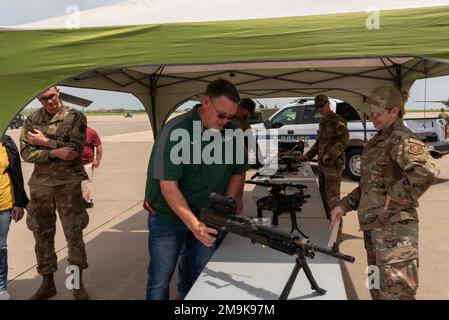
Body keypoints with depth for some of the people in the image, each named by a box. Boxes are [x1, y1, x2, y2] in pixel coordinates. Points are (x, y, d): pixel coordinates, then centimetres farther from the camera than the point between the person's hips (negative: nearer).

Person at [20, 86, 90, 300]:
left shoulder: (75, 117, -3)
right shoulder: (31, 120, 6)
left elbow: (76, 149, -14)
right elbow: (26, 153, -3)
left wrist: (45, 142, -11)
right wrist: (54, 152, -17)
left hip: (68, 184, -3)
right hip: (40, 186, 3)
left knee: (74, 235, 3)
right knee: (42, 235, 10)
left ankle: (78, 285, 17)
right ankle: (47, 283, 26)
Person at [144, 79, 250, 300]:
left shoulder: (231, 133, -4)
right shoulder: (176, 130, -20)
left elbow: (238, 171, 9)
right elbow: (168, 186, -23)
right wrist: (193, 224, -31)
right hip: (168, 217, -4)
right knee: (160, 279, 6)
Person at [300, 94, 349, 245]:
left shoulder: (337, 120, -9)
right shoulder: (323, 122, 18)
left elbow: (344, 139, -23)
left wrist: (330, 154, -30)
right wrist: (308, 155, 21)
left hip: (334, 165, -9)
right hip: (322, 165, 9)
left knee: (332, 199, -10)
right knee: (324, 196, 13)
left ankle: (337, 232, -5)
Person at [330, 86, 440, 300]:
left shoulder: (401, 139, -15)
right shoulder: (376, 141, 15)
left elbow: (427, 172, -33)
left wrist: (396, 195, -23)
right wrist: (345, 204, 12)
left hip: (394, 228, -10)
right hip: (374, 226, 10)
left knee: (395, 292, -4)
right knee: (378, 289, 20)